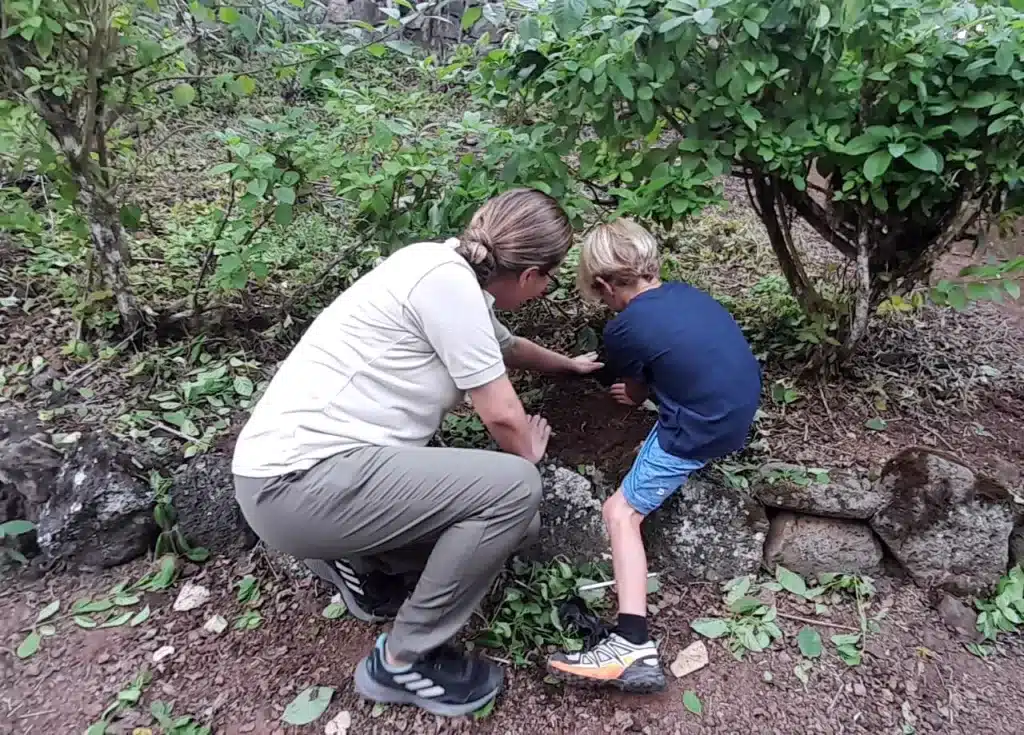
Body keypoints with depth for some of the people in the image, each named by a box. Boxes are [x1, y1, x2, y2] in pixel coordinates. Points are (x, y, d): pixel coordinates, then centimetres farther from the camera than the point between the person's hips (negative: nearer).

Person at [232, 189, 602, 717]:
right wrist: (528, 455, 10)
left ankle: (364, 566, 21)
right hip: (298, 480, -10)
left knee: (512, 522, 7)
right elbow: (500, 414, -13)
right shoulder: (446, 279, -18)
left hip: (311, 466, 10)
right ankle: (403, 661, -1)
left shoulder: (456, 276, 12)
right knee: (514, 488, -18)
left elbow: (506, 347, 33)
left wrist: (569, 365, 50)